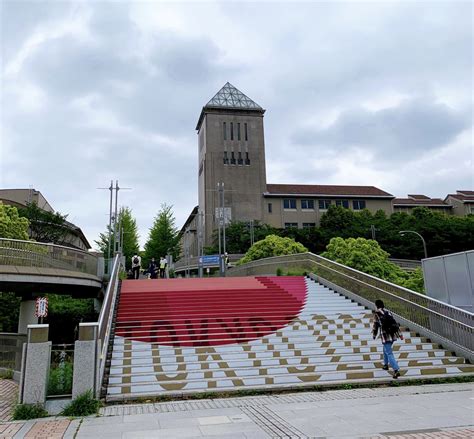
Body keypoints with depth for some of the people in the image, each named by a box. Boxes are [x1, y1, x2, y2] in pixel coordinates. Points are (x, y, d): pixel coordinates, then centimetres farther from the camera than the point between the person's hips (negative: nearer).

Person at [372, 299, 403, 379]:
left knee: (389, 353, -7)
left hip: (385, 336, -7)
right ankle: (386, 365, 39)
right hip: (393, 335, 7)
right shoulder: (388, 312, 14)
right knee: (385, 349, 28)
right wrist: (400, 334, 13)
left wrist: (374, 335, 15)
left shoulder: (377, 313, -3)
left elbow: (375, 325, 1)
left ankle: (396, 370, -17)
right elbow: (395, 323, 12)